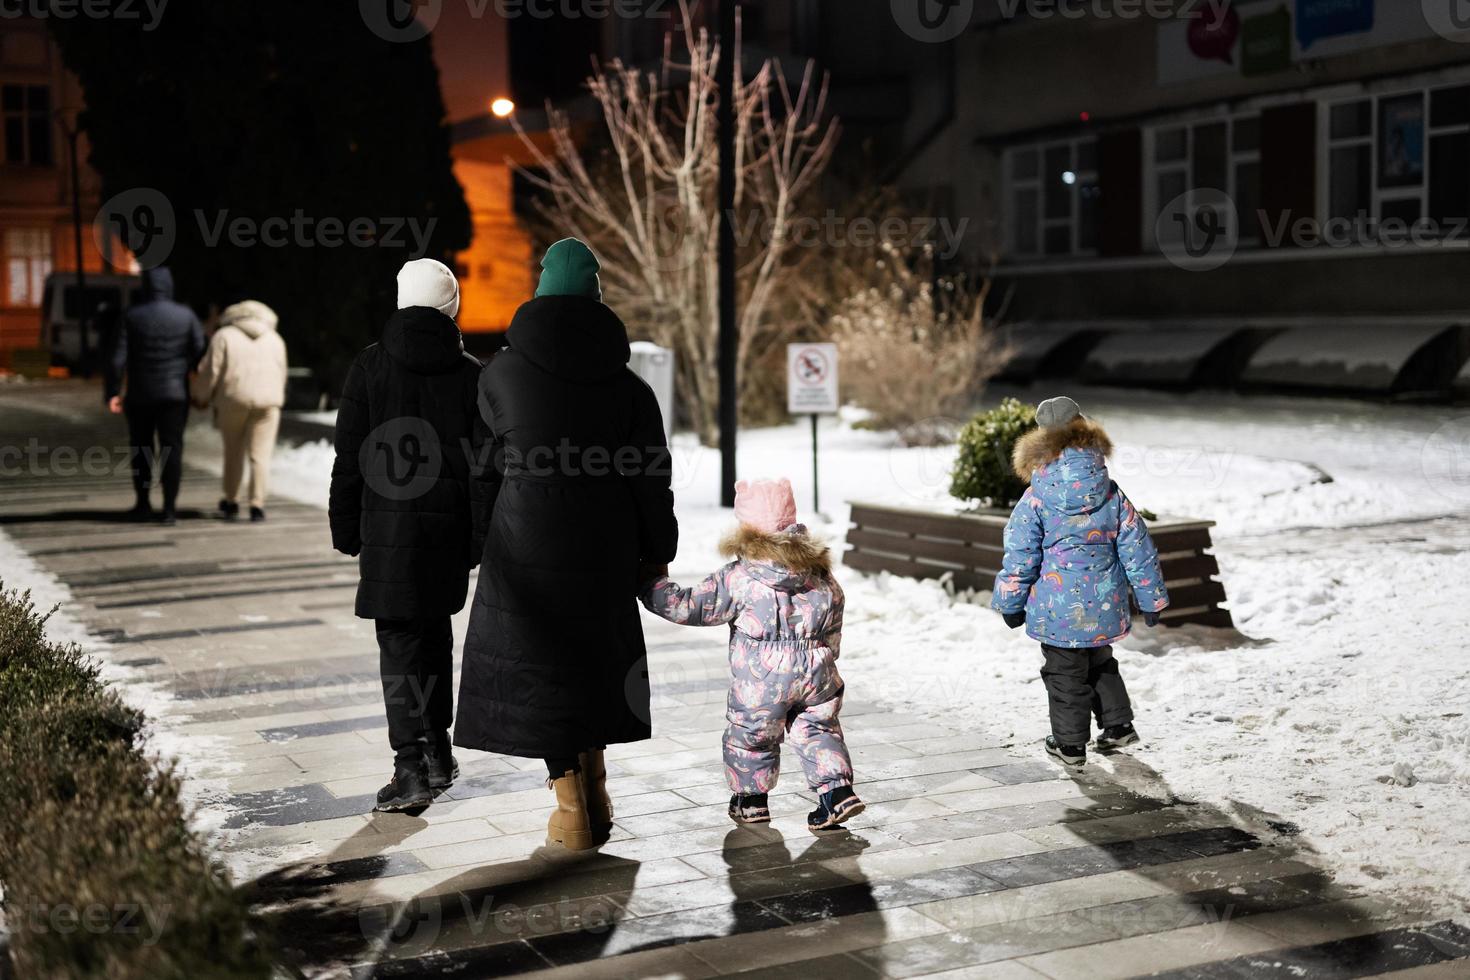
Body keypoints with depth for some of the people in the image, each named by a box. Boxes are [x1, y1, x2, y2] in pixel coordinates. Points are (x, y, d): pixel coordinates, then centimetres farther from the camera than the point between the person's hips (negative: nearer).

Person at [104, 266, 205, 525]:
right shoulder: (186, 315, -3)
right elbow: (200, 353, -5)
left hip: (139, 395, 0)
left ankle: (143, 504, 21)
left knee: (141, 447, 14)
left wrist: (112, 393, -5)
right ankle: (169, 508, -5)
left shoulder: (131, 316, -5)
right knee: (171, 448, 1)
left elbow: (118, 358, -10)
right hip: (175, 394, 0)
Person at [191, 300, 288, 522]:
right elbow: (281, 375, 15)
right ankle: (257, 505, -7)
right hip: (267, 401, 1)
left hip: (233, 400, -1)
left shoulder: (223, 336, 5)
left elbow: (210, 371, 0)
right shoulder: (275, 339, 15)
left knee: (233, 452, 13)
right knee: (260, 454, 0)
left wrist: (202, 398, 13)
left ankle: (231, 502, 20)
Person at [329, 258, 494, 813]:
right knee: (436, 631, 19)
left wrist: (346, 527, 6)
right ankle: (437, 751, 25)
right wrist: (481, 537, 2)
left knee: (399, 643, 0)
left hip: (388, 523, -2)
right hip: (450, 527, 2)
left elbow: (349, 456, -1)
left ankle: (411, 768, -8)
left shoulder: (369, 367, -2)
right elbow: (483, 463, -3)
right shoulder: (471, 375, -1)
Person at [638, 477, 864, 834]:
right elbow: (834, 624, 12)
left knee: (751, 737, 16)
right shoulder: (821, 573, 3)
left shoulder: (738, 579, -12)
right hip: (817, 672, 4)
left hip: (761, 682, -4)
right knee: (819, 730, 18)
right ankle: (837, 791, 9)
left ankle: (751, 800, 26)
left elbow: (688, 607, -9)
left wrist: (653, 585, 5)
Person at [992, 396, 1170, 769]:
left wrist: (1010, 604, 3)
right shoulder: (1111, 494, -4)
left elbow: (1020, 556, -9)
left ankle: (1070, 743, 16)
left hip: (1058, 607, -4)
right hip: (1104, 606, 4)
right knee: (1100, 663, 26)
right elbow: (1138, 549, 1)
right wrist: (1152, 598, 12)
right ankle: (1119, 725, 30)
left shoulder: (1036, 497, -14)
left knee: (1065, 672, 9)